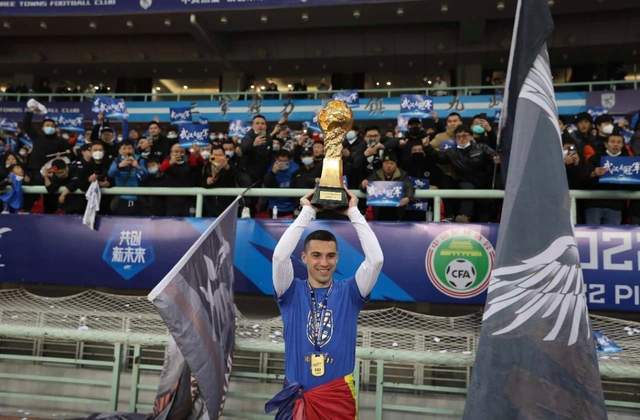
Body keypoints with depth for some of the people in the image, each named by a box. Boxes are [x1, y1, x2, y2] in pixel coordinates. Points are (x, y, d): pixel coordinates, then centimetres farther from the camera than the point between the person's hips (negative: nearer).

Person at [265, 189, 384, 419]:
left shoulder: (348, 292, 1)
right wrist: (307, 212, -11)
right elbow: (280, 256, -17)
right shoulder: (292, 292, -1)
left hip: (339, 396, 1)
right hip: (297, 397, 0)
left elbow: (376, 259, -12)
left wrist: (353, 212, -7)